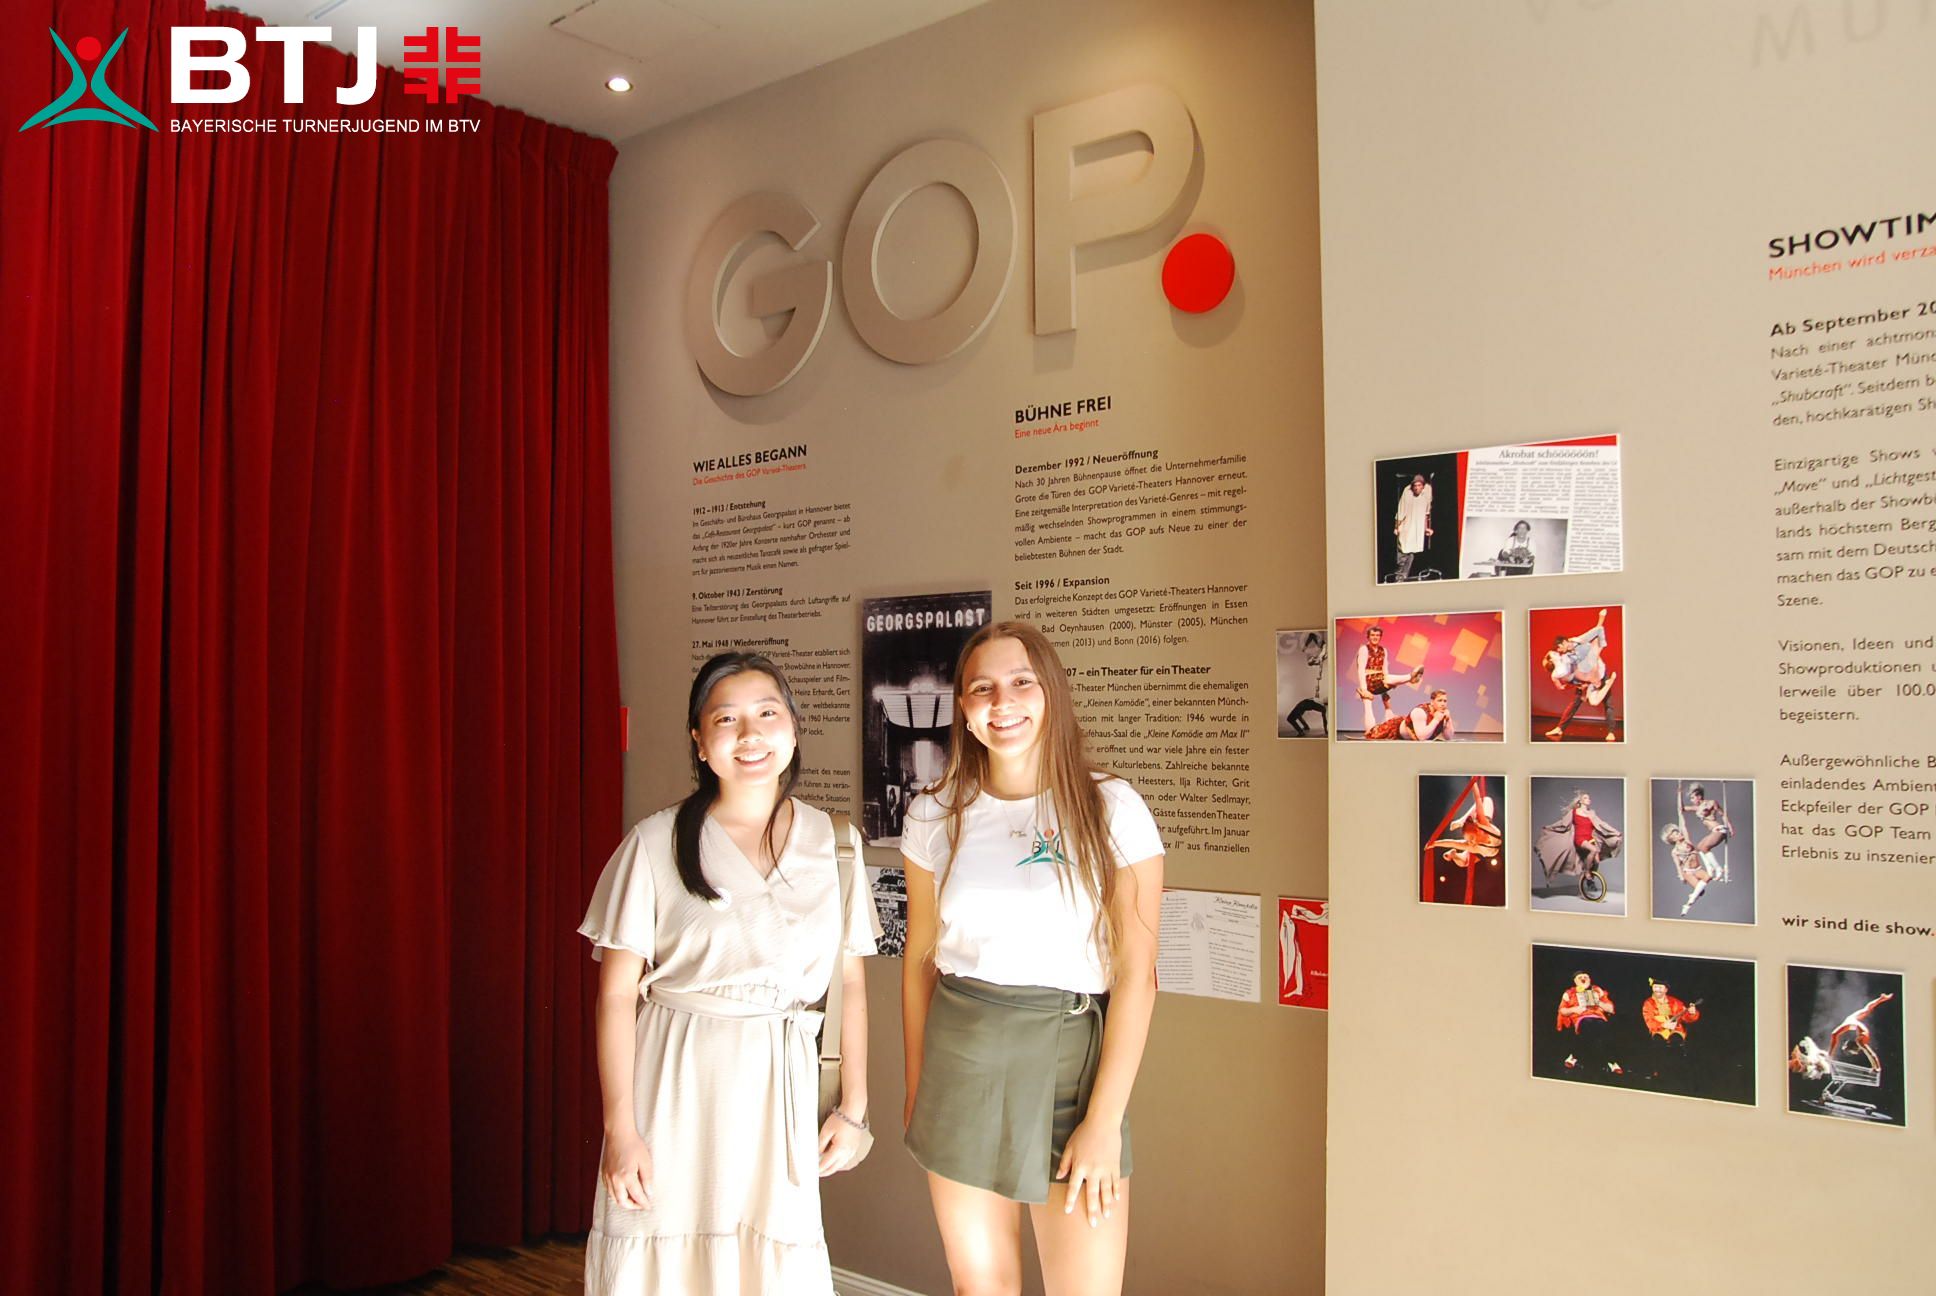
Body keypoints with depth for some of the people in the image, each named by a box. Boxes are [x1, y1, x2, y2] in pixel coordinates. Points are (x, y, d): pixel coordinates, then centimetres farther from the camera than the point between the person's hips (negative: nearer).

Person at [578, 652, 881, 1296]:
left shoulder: (834, 844, 2)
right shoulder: (656, 844, -4)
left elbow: (850, 983, 7)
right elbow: (616, 994, -4)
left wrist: (853, 1106, 6)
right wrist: (620, 1129, -7)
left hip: (781, 1088, 2)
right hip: (673, 1086, -1)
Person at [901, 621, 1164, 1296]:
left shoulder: (1111, 809, -7)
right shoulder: (935, 815, 3)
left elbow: (1136, 975, -9)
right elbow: (920, 957, 11)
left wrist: (1104, 1121, -12)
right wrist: (916, 1088, 11)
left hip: (1071, 1056, -3)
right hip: (959, 1061, 3)